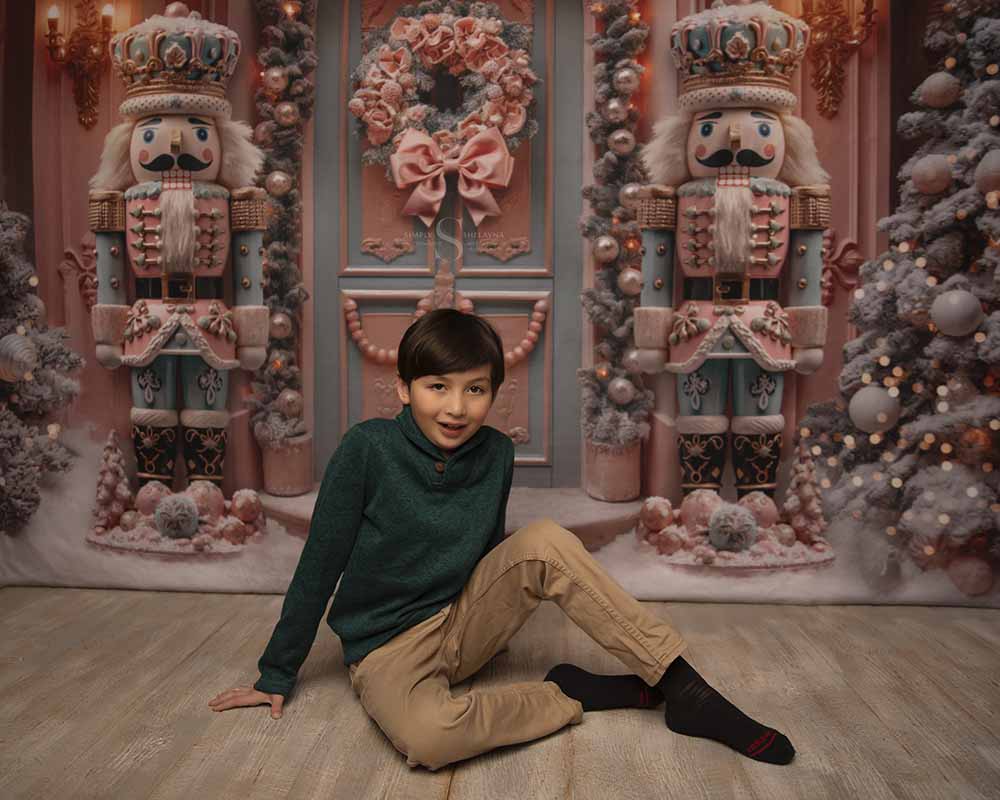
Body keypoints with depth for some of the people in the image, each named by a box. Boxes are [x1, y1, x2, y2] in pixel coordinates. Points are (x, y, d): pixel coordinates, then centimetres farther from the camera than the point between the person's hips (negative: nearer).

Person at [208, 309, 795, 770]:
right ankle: (577, 694, -14)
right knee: (428, 737, -37)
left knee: (546, 542, -22)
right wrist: (277, 675, -3)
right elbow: (321, 565, -10)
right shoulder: (369, 448, -17)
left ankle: (684, 689, -18)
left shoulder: (496, 454, -5)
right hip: (387, 649, -3)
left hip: (464, 623, 4)